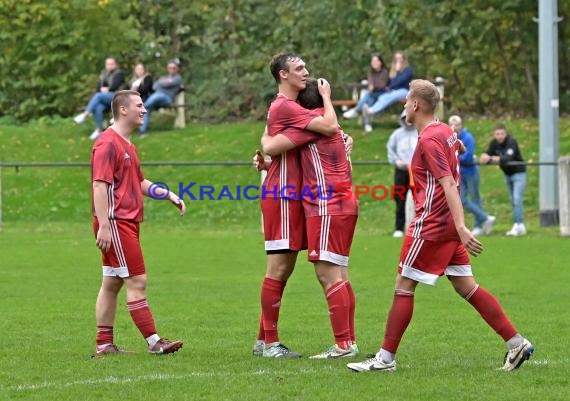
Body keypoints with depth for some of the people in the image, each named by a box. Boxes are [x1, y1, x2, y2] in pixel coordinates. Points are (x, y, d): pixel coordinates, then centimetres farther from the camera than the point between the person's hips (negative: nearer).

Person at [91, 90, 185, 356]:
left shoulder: (127, 145, 20)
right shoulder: (108, 144, -12)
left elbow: (139, 183, 29)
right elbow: (100, 185, -19)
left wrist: (169, 195, 18)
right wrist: (104, 225, -25)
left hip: (128, 222, 10)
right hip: (115, 222, -10)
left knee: (112, 283, 10)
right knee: (137, 281, -10)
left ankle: (104, 344, 11)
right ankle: (154, 342, -10)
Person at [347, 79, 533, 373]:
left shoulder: (429, 139, -16)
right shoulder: (446, 132, 11)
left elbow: (449, 184, -23)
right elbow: (459, 147, 32)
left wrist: (461, 227, -29)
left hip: (430, 225, -9)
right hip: (448, 224, 9)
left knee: (404, 286, -3)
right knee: (466, 286, 9)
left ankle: (386, 357, 0)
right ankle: (516, 343, 6)